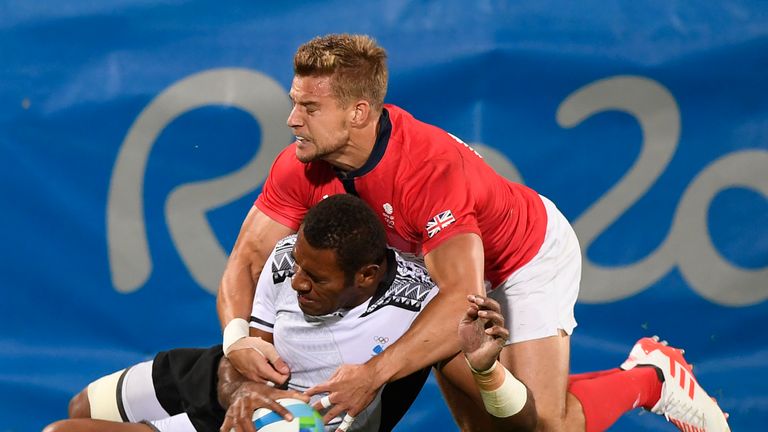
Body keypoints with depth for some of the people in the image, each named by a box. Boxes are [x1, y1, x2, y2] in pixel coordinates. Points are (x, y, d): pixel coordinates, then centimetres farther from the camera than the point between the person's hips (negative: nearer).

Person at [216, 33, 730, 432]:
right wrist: (237, 336, -36)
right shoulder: (301, 168, -22)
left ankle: (652, 379, 12)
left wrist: (374, 374, -55)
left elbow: (463, 299, -47)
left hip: (530, 253, -7)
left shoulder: (432, 166, -42)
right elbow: (248, 258, -15)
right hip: (446, 261, 7)